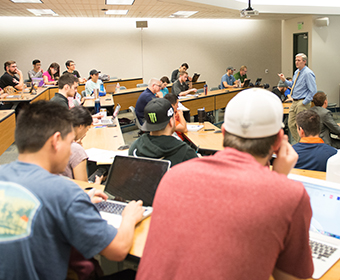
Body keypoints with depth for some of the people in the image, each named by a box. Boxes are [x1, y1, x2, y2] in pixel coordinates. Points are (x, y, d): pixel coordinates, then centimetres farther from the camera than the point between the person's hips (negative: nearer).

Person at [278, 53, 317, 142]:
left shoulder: (308, 73, -15)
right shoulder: (297, 72, 11)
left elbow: (313, 91, -18)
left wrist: (304, 102, -18)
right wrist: (284, 80, 8)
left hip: (302, 103, -9)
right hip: (295, 102, 9)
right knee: (291, 124, 11)